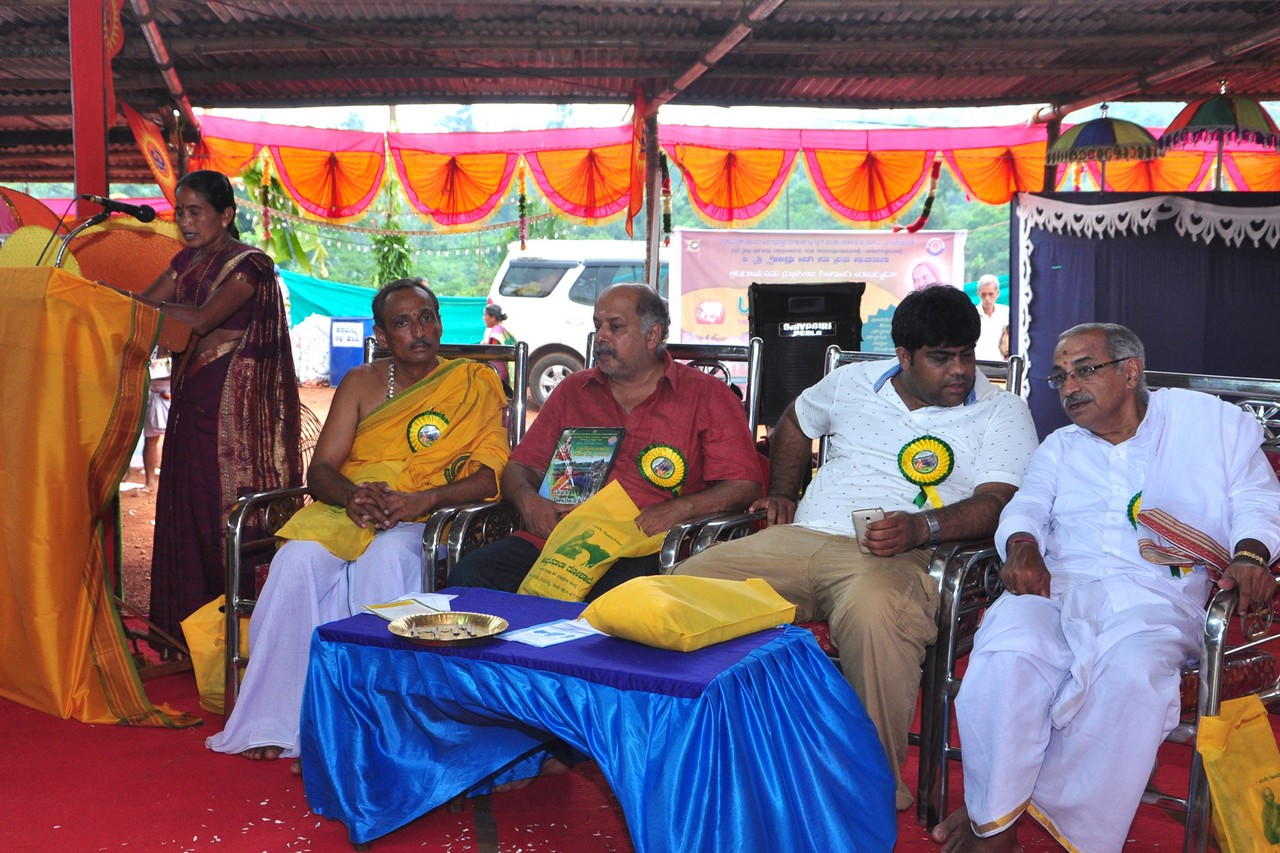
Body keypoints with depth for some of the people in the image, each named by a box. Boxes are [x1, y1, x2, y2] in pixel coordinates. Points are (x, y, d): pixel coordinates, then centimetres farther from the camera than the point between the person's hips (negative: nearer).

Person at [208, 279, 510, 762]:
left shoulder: (475, 385, 7)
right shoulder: (361, 383, 16)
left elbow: (491, 474, -5)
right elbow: (320, 471, 7)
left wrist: (421, 499, -21)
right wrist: (352, 496, -17)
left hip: (426, 523, -3)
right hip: (343, 514, 3)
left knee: (386, 557, -37)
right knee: (300, 559, -30)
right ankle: (274, 722, -25)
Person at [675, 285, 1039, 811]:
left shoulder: (1001, 413, 7)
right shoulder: (854, 382, 19)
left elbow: (995, 502, -7)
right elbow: (795, 423, 37)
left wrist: (922, 527, -25)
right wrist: (782, 493, 24)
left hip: (895, 557, -4)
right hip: (799, 539, 5)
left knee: (873, 611, -42)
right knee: (688, 583, -18)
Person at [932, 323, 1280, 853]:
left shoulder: (1210, 420, 17)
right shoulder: (1059, 447, 29)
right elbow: (1027, 507, 13)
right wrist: (1022, 545, -11)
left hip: (1157, 595, -2)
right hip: (1057, 585, 3)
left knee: (1131, 670, -38)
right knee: (1007, 653, -32)